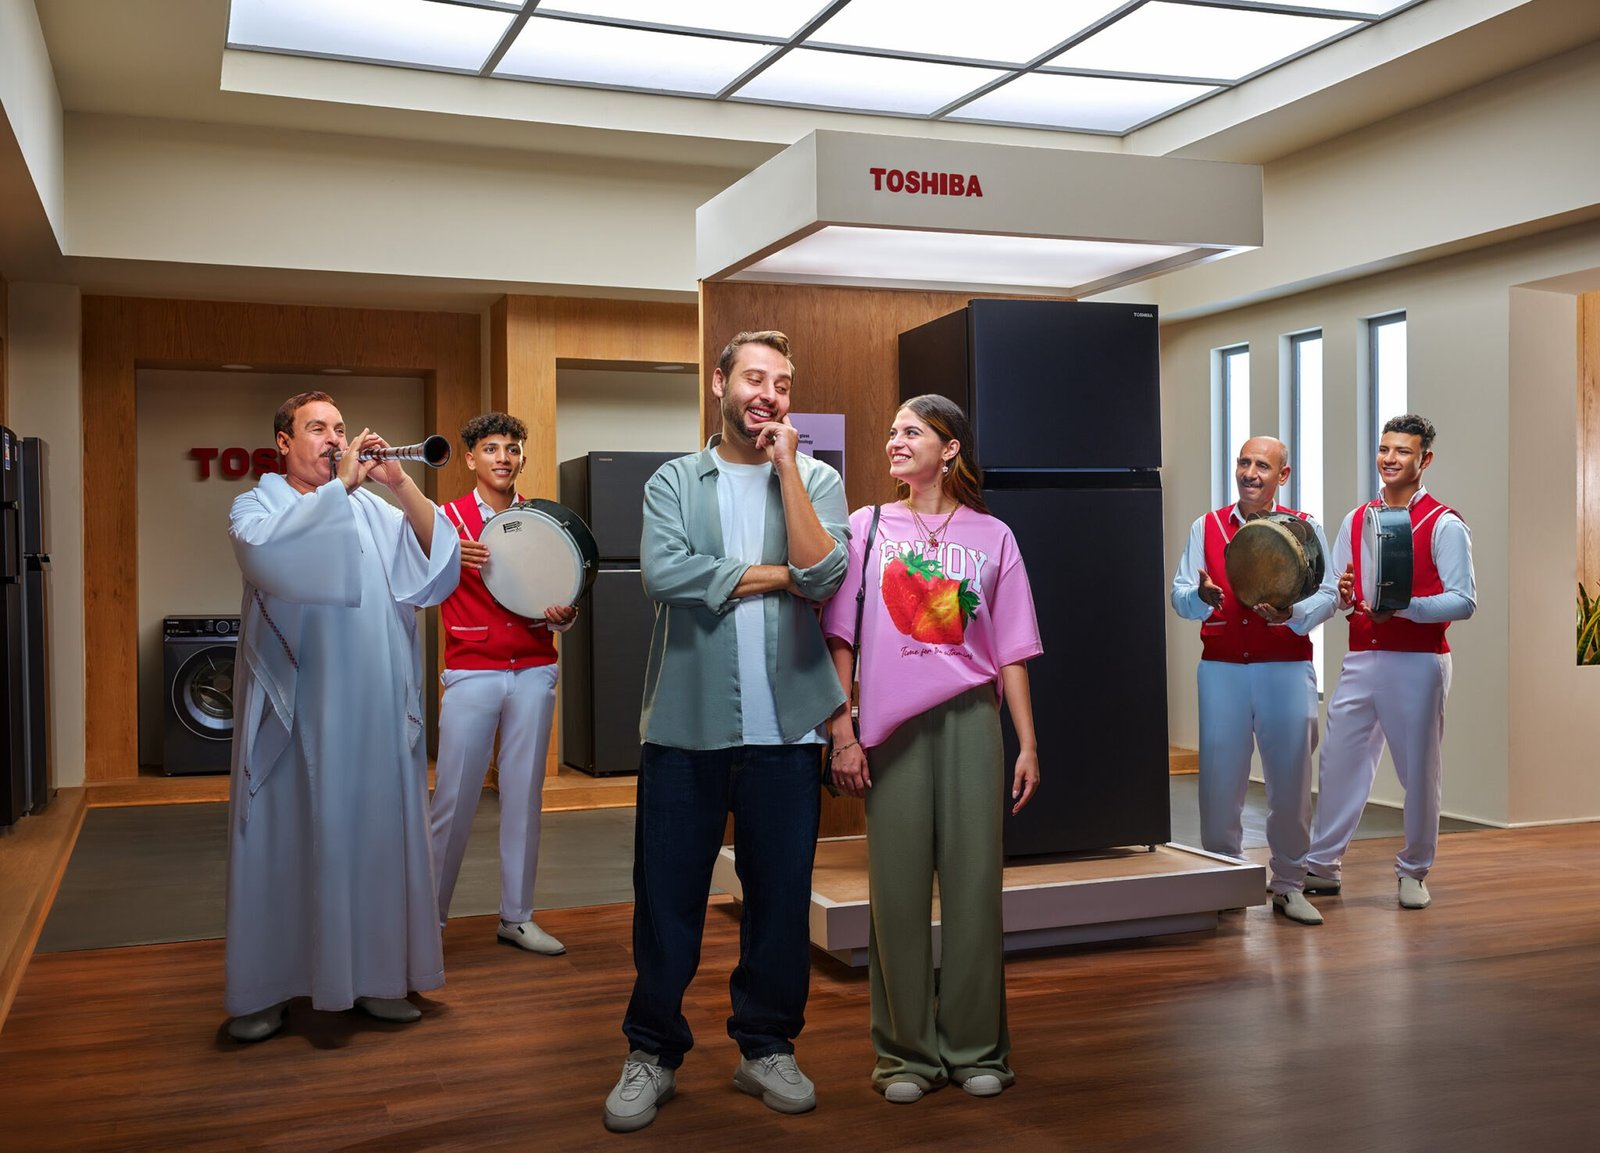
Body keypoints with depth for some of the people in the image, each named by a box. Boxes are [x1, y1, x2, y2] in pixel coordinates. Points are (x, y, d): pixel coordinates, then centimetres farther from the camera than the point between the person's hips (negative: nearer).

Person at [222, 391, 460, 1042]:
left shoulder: (372, 510, 13)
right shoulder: (257, 507, 5)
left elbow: (433, 561, 0)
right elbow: (264, 550, -19)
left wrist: (400, 484, -10)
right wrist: (341, 484, -17)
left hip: (374, 710, 3)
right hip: (296, 711, -3)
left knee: (375, 835, 6)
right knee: (286, 839, 1)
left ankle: (373, 976, 17)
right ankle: (262, 989, 12)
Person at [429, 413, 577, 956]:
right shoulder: (448, 519, 2)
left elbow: (561, 602, 17)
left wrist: (564, 615, -7)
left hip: (533, 672, 3)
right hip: (471, 672, -3)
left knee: (524, 795, 6)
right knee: (454, 799, -3)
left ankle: (517, 916, 15)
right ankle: (429, 916, 10)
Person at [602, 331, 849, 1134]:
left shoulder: (815, 481, 7)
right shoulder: (674, 482, 5)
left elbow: (823, 575, -12)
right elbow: (664, 574, -13)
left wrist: (785, 464, -9)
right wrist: (775, 574, -9)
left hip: (785, 727, 1)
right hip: (685, 722, 0)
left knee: (780, 896, 10)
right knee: (667, 897, 7)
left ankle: (767, 1046, 26)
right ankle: (653, 1052, 22)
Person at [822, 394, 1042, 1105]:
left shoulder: (991, 537, 9)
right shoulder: (867, 528, 8)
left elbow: (1010, 651, 7)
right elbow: (840, 639, 5)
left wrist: (1027, 744, 2)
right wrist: (842, 731, -3)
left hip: (969, 719, 0)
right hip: (889, 725, 0)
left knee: (973, 881, 3)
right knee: (898, 886, 2)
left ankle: (976, 1047, 16)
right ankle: (907, 1052, 14)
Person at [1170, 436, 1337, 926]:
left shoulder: (1304, 528, 7)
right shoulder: (1206, 527, 10)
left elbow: (1327, 595, 2)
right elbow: (1180, 595, 4)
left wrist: (1291, 613, -18)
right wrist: (1201, 597, -19)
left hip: (1287, 667, 0)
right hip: (1221, 667, 1)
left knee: (1290, 777, 2)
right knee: (1220, 776, 1)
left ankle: (1289, 884, 16)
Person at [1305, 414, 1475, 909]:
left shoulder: (1444, 525, -4)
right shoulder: (1355, 521, 12)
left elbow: (1463, 601, -10)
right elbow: (1335, 594, 17)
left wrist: (1401, 606, -22)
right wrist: (1341, 595, -6)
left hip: (1417, 662, -5)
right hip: (1361, 660, 5)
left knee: (1419, 770, 5)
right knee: (1339, 760, 5)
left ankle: (1413, 872, 20)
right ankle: (1322, 867, 14)